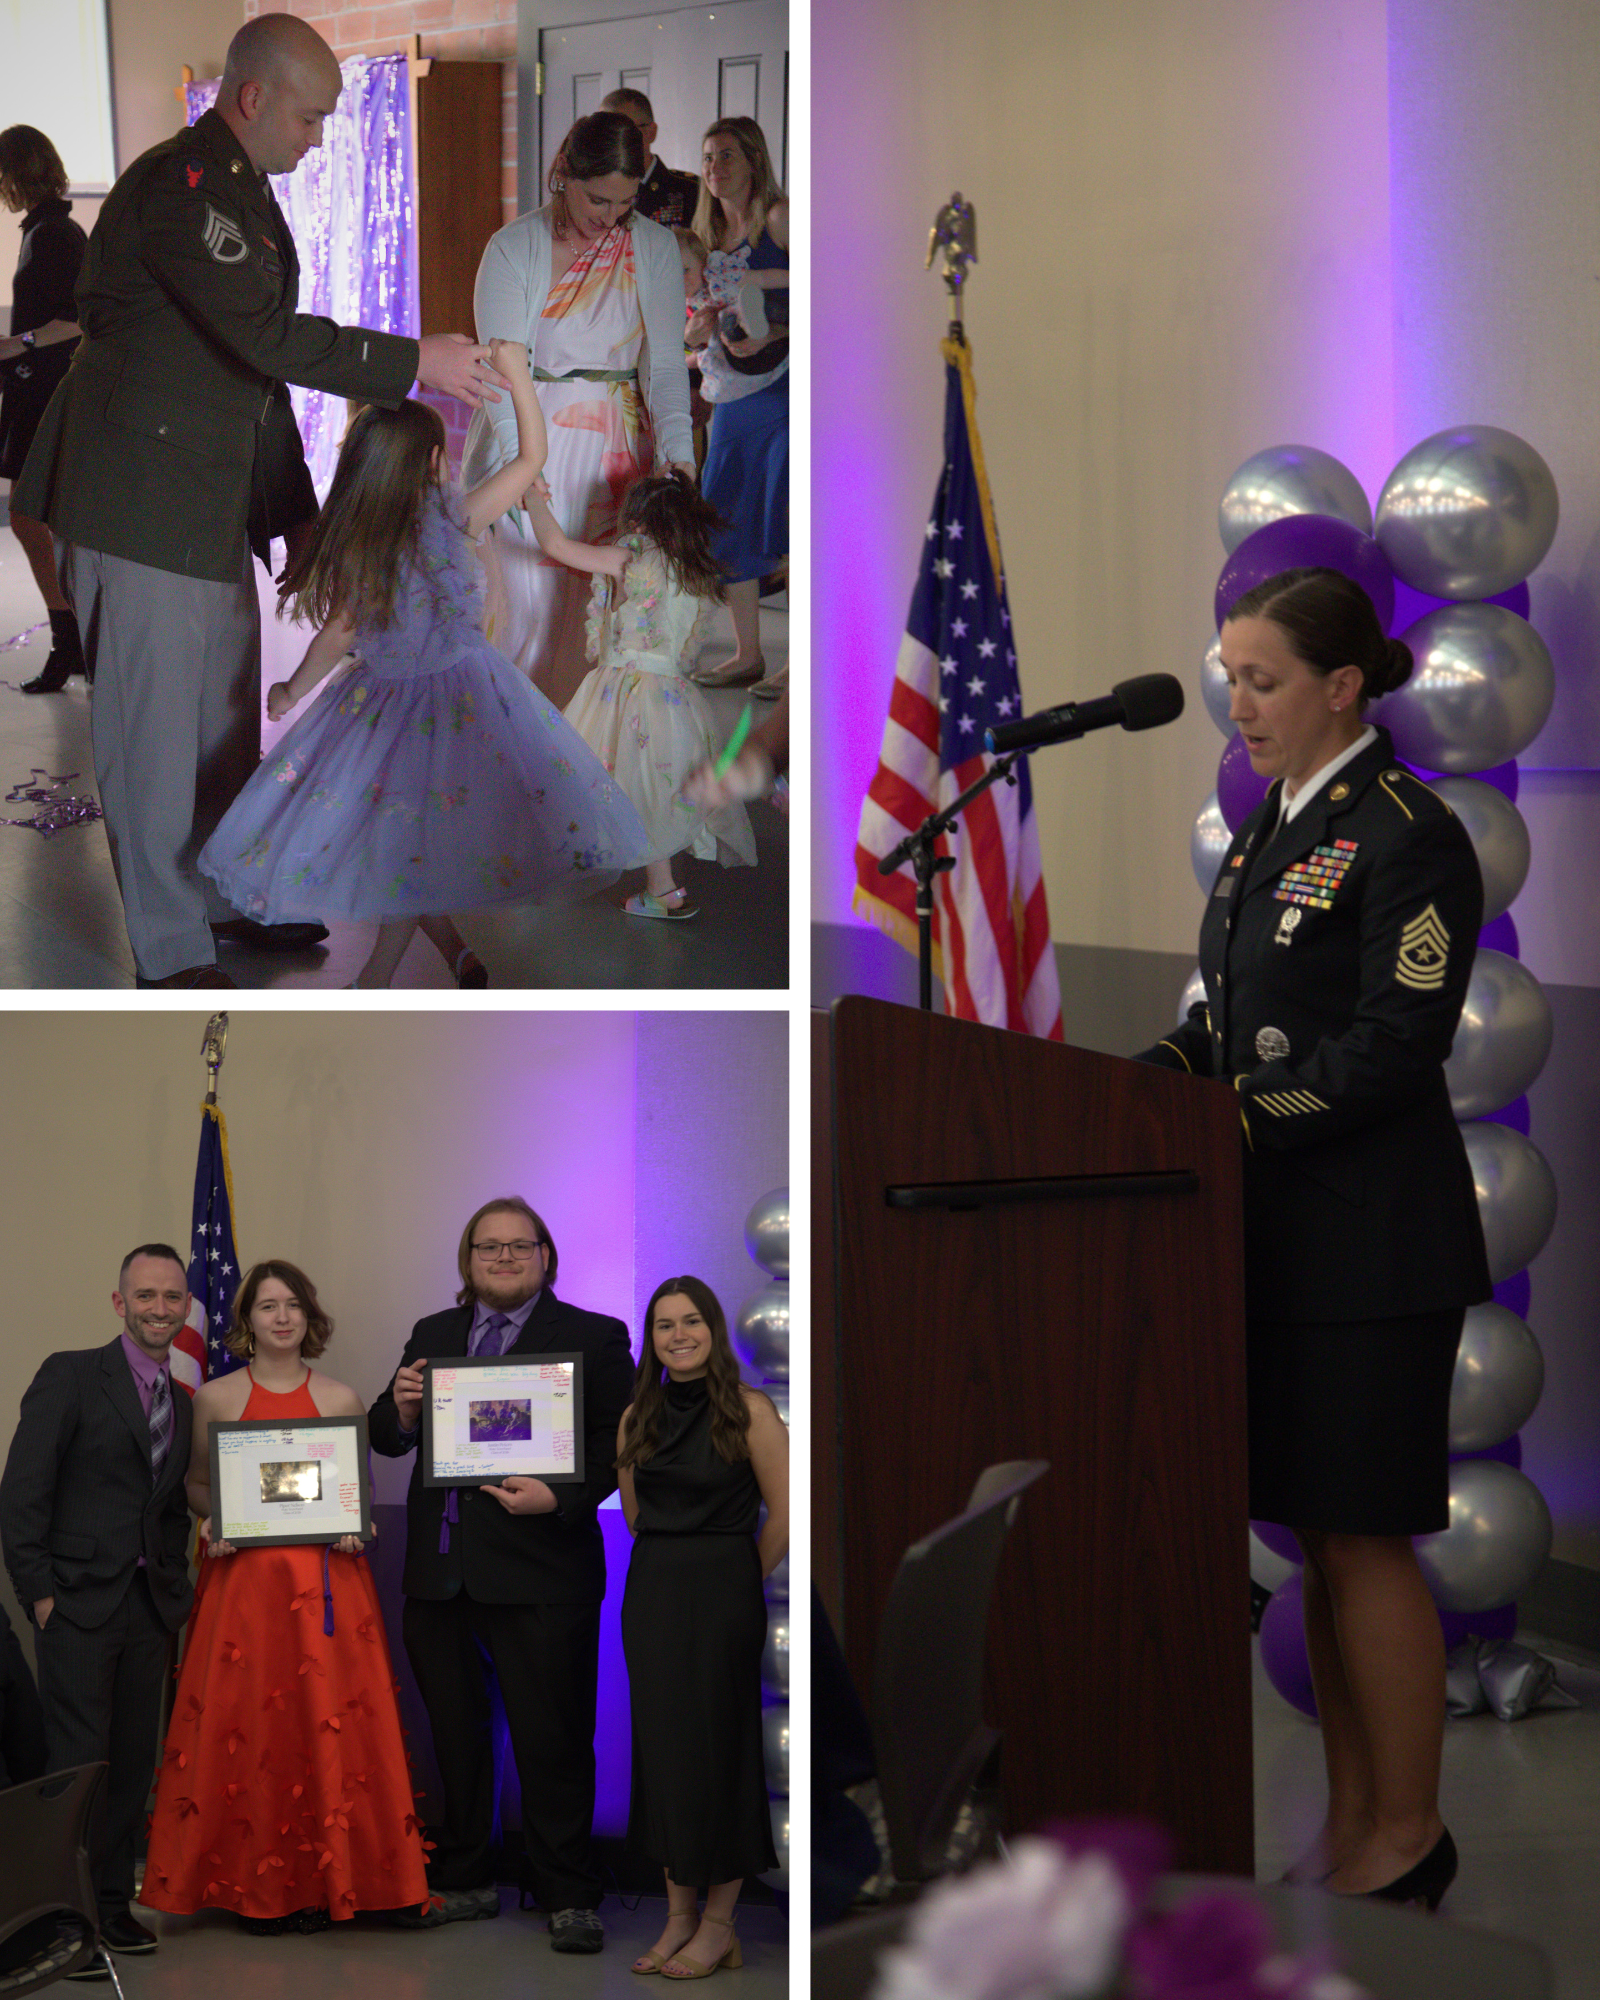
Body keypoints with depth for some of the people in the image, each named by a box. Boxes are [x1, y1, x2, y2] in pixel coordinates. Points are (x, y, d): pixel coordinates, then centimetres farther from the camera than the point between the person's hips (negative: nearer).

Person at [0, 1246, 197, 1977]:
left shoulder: (181, 1403, 16)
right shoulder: (70, 1376, -3)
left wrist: (177, 1587, 7)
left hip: (150, 1608, 6)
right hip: (79, 1605, -6)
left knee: (134, 1764, 6)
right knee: (80, 1765, -7)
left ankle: (113, 1905, 15)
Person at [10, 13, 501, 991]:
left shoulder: (242, 191, 15)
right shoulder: (177, 184, -18)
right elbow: (264, 333, -26)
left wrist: (296, 510, 20)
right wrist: (415, 363, -22)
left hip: (215, 504, 10)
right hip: (142, 497, -10)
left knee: (228, 715, 18)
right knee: (154, 725, -4)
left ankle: (227, 897, 32)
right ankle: (170, 950, 2)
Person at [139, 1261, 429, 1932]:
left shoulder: (340, 1399, 9)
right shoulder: (215, 1398, 7)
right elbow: (196, 1484, 13)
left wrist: (355, 1522, -4)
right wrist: (212, 1520, -7)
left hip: (327, 1578, 0)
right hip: (243, 1576, 0)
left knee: (327, 1719, -4)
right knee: (243, 1723, -4)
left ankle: (320, 1882, 4)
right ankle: (256, 1888, 4)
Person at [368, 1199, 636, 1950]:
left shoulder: (593, 1337, 3)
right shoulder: (432, 1335, 17)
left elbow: (621, 1442, -4)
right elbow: (385, 1438, 16)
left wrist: (562, 1498, -19)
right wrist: (401, 1409, -7)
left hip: (538, 1571, -5)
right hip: (440, 1571, 5)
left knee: (552, 1739, -4)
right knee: (452, 1733, 11)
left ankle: (568, 1897, 5)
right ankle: (463, 1880, 23)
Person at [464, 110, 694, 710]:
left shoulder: (655, 247, 3)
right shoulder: (513, 249, -4)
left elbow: (665, 364, -1)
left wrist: (677, 453, -17)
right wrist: (521, 455, -28)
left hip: (619, 446, 2)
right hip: (533, 439, -2)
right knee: (535, 606, -6)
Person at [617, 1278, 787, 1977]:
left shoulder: (749, 1411, -9)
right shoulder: (638, 1417, 7)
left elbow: (783, 1516, -7)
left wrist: (736, 1579, 4)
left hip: (724, 1597, -5)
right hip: (649, 1595, 5)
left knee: (718, 1749, -1)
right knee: (660, 1748, 6)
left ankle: (719, 1923, 7)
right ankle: (679, 1913, 15)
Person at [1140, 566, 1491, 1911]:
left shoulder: (1408, 838, -12)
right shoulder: (1272, 829, 15)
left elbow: (1392, 1049, -18)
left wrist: (1230, 1122, -19)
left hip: (1372, 1241, -8)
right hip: (1287, 1236, 8)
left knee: (1363, 1538, -3)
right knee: (1314, 1535, 11)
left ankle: (1408, 1837, 8)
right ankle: (1350, 1823, 20)